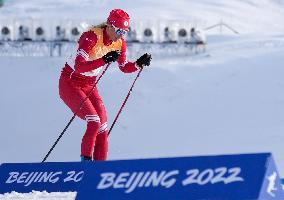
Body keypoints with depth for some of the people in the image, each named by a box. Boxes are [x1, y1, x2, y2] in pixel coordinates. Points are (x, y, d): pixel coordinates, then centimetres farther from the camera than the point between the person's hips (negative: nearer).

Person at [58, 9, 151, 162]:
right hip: (69, 84, -7)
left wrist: (139, 63, -11)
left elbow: (124, 67, 9)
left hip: (89, 86, 7)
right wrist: (104, 60, -47)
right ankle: (86, 160, -9)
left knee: (103, 128, -3)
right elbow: (79, 66, -35)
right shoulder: (92, 37, -26)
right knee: (94, 122, -21)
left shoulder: (119, 43, -5)